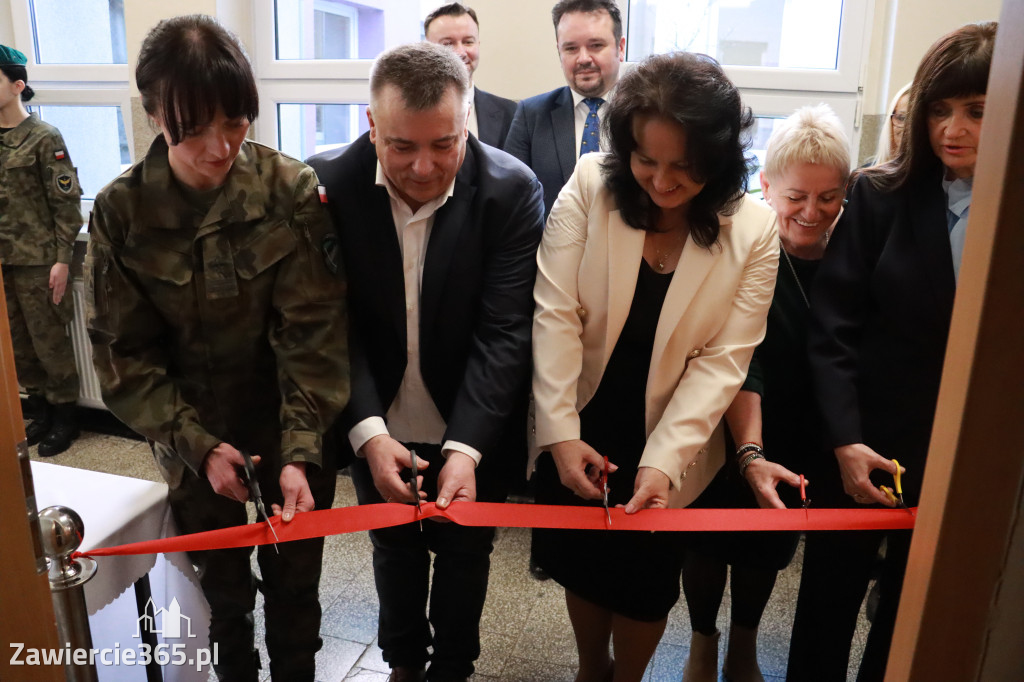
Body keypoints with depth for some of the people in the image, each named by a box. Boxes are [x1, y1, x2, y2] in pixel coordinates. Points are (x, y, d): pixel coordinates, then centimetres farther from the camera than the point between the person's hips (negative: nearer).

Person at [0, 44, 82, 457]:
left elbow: (66, 203, -9)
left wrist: (62, 259, -12)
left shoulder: (44, 138, -7)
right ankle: (40, 412, 28)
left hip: (37, 262, -6)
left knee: (50, 343, 3)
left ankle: (64, 417, 18)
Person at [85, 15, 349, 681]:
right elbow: (125, 350, -6)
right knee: (223, 588, 19)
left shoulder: (292, 189, -15)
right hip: (196, 439, 1)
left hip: (294, 431, -1)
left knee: (294, 583, 15)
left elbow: (312, 329, -16)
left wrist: (300, 451, -23)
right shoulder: (121, 211, -11)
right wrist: (197, 445, -15)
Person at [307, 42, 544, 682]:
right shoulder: (330, 184, -16)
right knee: (395, 549, 24)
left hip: (472, 433, -1)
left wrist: (465, 448, -30)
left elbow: (504, 332, -21)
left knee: (465, 552, 21)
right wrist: (366, 431, -26)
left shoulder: (513, 190, -19)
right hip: (377, 429, 2)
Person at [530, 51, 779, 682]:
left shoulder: (754, 231, -12)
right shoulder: (590, 186, -13)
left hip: (668, 446, -1)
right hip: (578, 434, 1)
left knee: (644, 580, 16)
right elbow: (555, 313, -16)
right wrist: (560, 434, -20)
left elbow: (723, 359, -14)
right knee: (580, 563, 21)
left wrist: (663, 460, -23)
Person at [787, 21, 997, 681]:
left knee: (913, 610, 20)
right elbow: (833, 325, -9)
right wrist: (844, 439, -16)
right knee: (828, 598, 15)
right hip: (863, 444, -1)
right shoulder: (881, 195, -7)